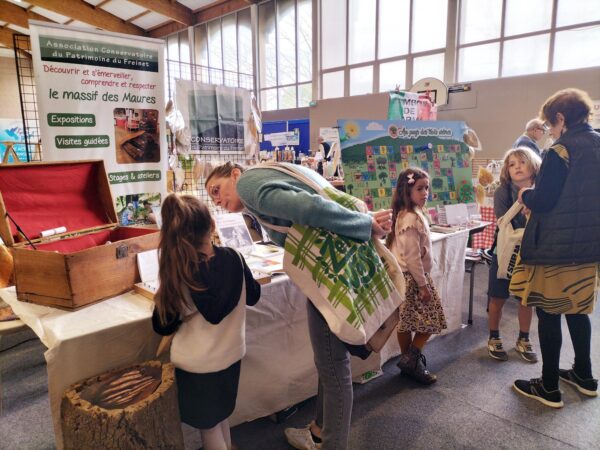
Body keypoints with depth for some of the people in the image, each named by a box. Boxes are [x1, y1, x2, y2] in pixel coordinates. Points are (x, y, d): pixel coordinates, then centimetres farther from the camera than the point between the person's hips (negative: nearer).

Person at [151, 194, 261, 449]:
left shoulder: (177, 274, -22)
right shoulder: (232, 258, -14)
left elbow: (163, 327, -10)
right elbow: (253, 296, 3)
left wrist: (162, 300, 5)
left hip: (196, 363, -4)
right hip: (231, 353, 4)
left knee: (208, 425, 19)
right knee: (220, 416, 28)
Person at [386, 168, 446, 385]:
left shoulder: (412, 214, 10)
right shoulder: (410, 219, -21)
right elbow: (411, 256, -23)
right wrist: (423, 284, -18)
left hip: (409, 277, 9)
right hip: (412, 277, -9)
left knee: (407, 321, 15)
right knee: (429, 321, 1)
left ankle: (409, 360, 26)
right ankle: (412, 359, 9)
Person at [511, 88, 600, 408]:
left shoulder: (561, 151, -16)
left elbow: (542, 202, -19)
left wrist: (525, 195, 2)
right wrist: (536, 193, 17)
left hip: (555, 248, -8)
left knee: (548, 314, 3)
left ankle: (549, 387, 14)